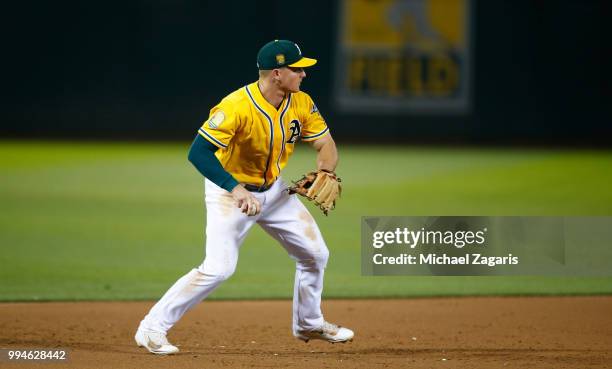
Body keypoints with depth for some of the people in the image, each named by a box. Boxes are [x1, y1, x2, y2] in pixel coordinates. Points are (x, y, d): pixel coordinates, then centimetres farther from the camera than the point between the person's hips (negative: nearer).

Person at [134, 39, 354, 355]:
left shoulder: (301, 103, -10)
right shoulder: (237, 107, -31)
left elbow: (325, 144, -2)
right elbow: (198, 152, -36)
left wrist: (325, 173, -25)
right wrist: (235, 189, -46)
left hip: (273, 189, 7)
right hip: (229, 190, -7)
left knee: (315, 254, 11)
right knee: (218, 268, -20)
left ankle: (308, 324, 34)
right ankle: (152, 328, -11)